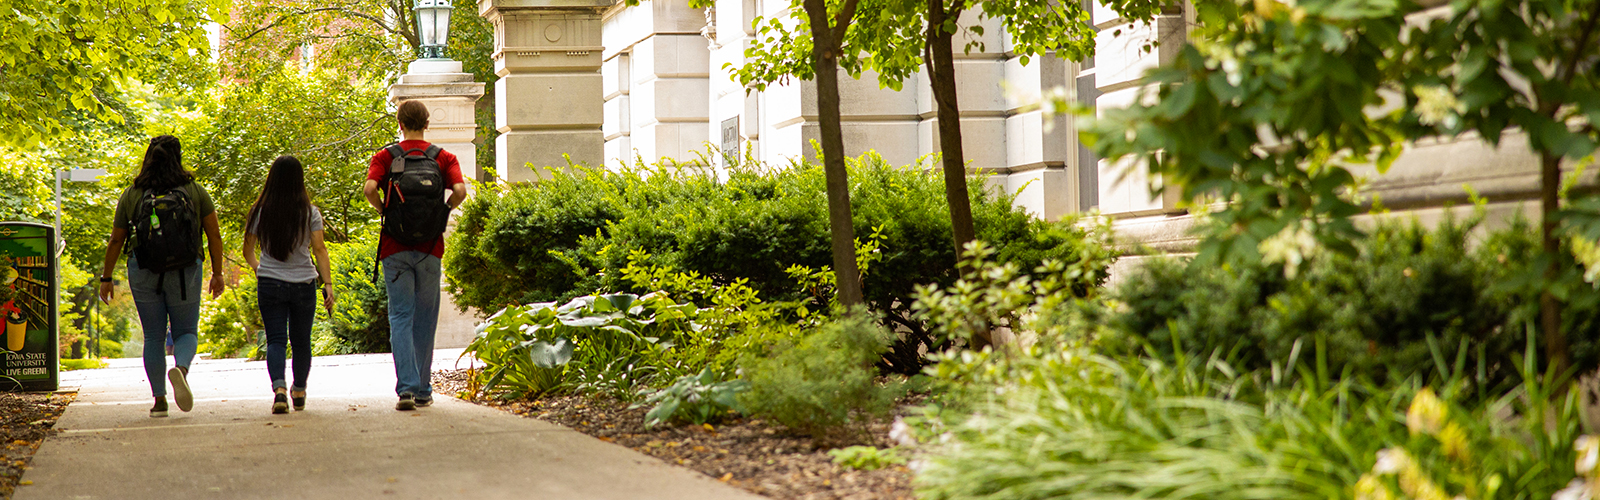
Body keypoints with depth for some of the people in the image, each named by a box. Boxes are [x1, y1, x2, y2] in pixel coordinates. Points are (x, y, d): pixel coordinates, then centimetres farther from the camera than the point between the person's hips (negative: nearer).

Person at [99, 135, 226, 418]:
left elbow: (116, 241, 4)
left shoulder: (131, 195, 0)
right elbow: (214, 236, 0)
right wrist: (217, 273, 8)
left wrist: (106, 278, 13)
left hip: (144, 274, 1)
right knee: (186, 332, 11)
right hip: (185, 274, -1)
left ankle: (159, 400, 9)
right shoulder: (195, 191, -1)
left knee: (153, 337, 12)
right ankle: (181, 368, -21)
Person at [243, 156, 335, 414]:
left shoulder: (260, 212, -1)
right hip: (303, 284, 0)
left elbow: (248, 252, 7)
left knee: (275, 340, -2)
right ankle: (299, 392, 29)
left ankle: (279, 388, -24)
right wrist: (328, 284, -4)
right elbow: (320, 250, -7)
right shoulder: (310, 212, -4)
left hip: (269, 284, 0)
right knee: (301, 341, 14)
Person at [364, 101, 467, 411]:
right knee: (425, 319, 10)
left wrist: (384, 211, 2)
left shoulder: (385, 156, 1)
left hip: (395, 248, -1)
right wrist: (443, 212, 5)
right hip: (430, 248, 1)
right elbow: (460, 190, -13)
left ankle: (406, 387, -14)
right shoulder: (443, 158, 4)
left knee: (401, 317, 0)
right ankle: (423, 391, 14)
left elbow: (370, 189, -16)